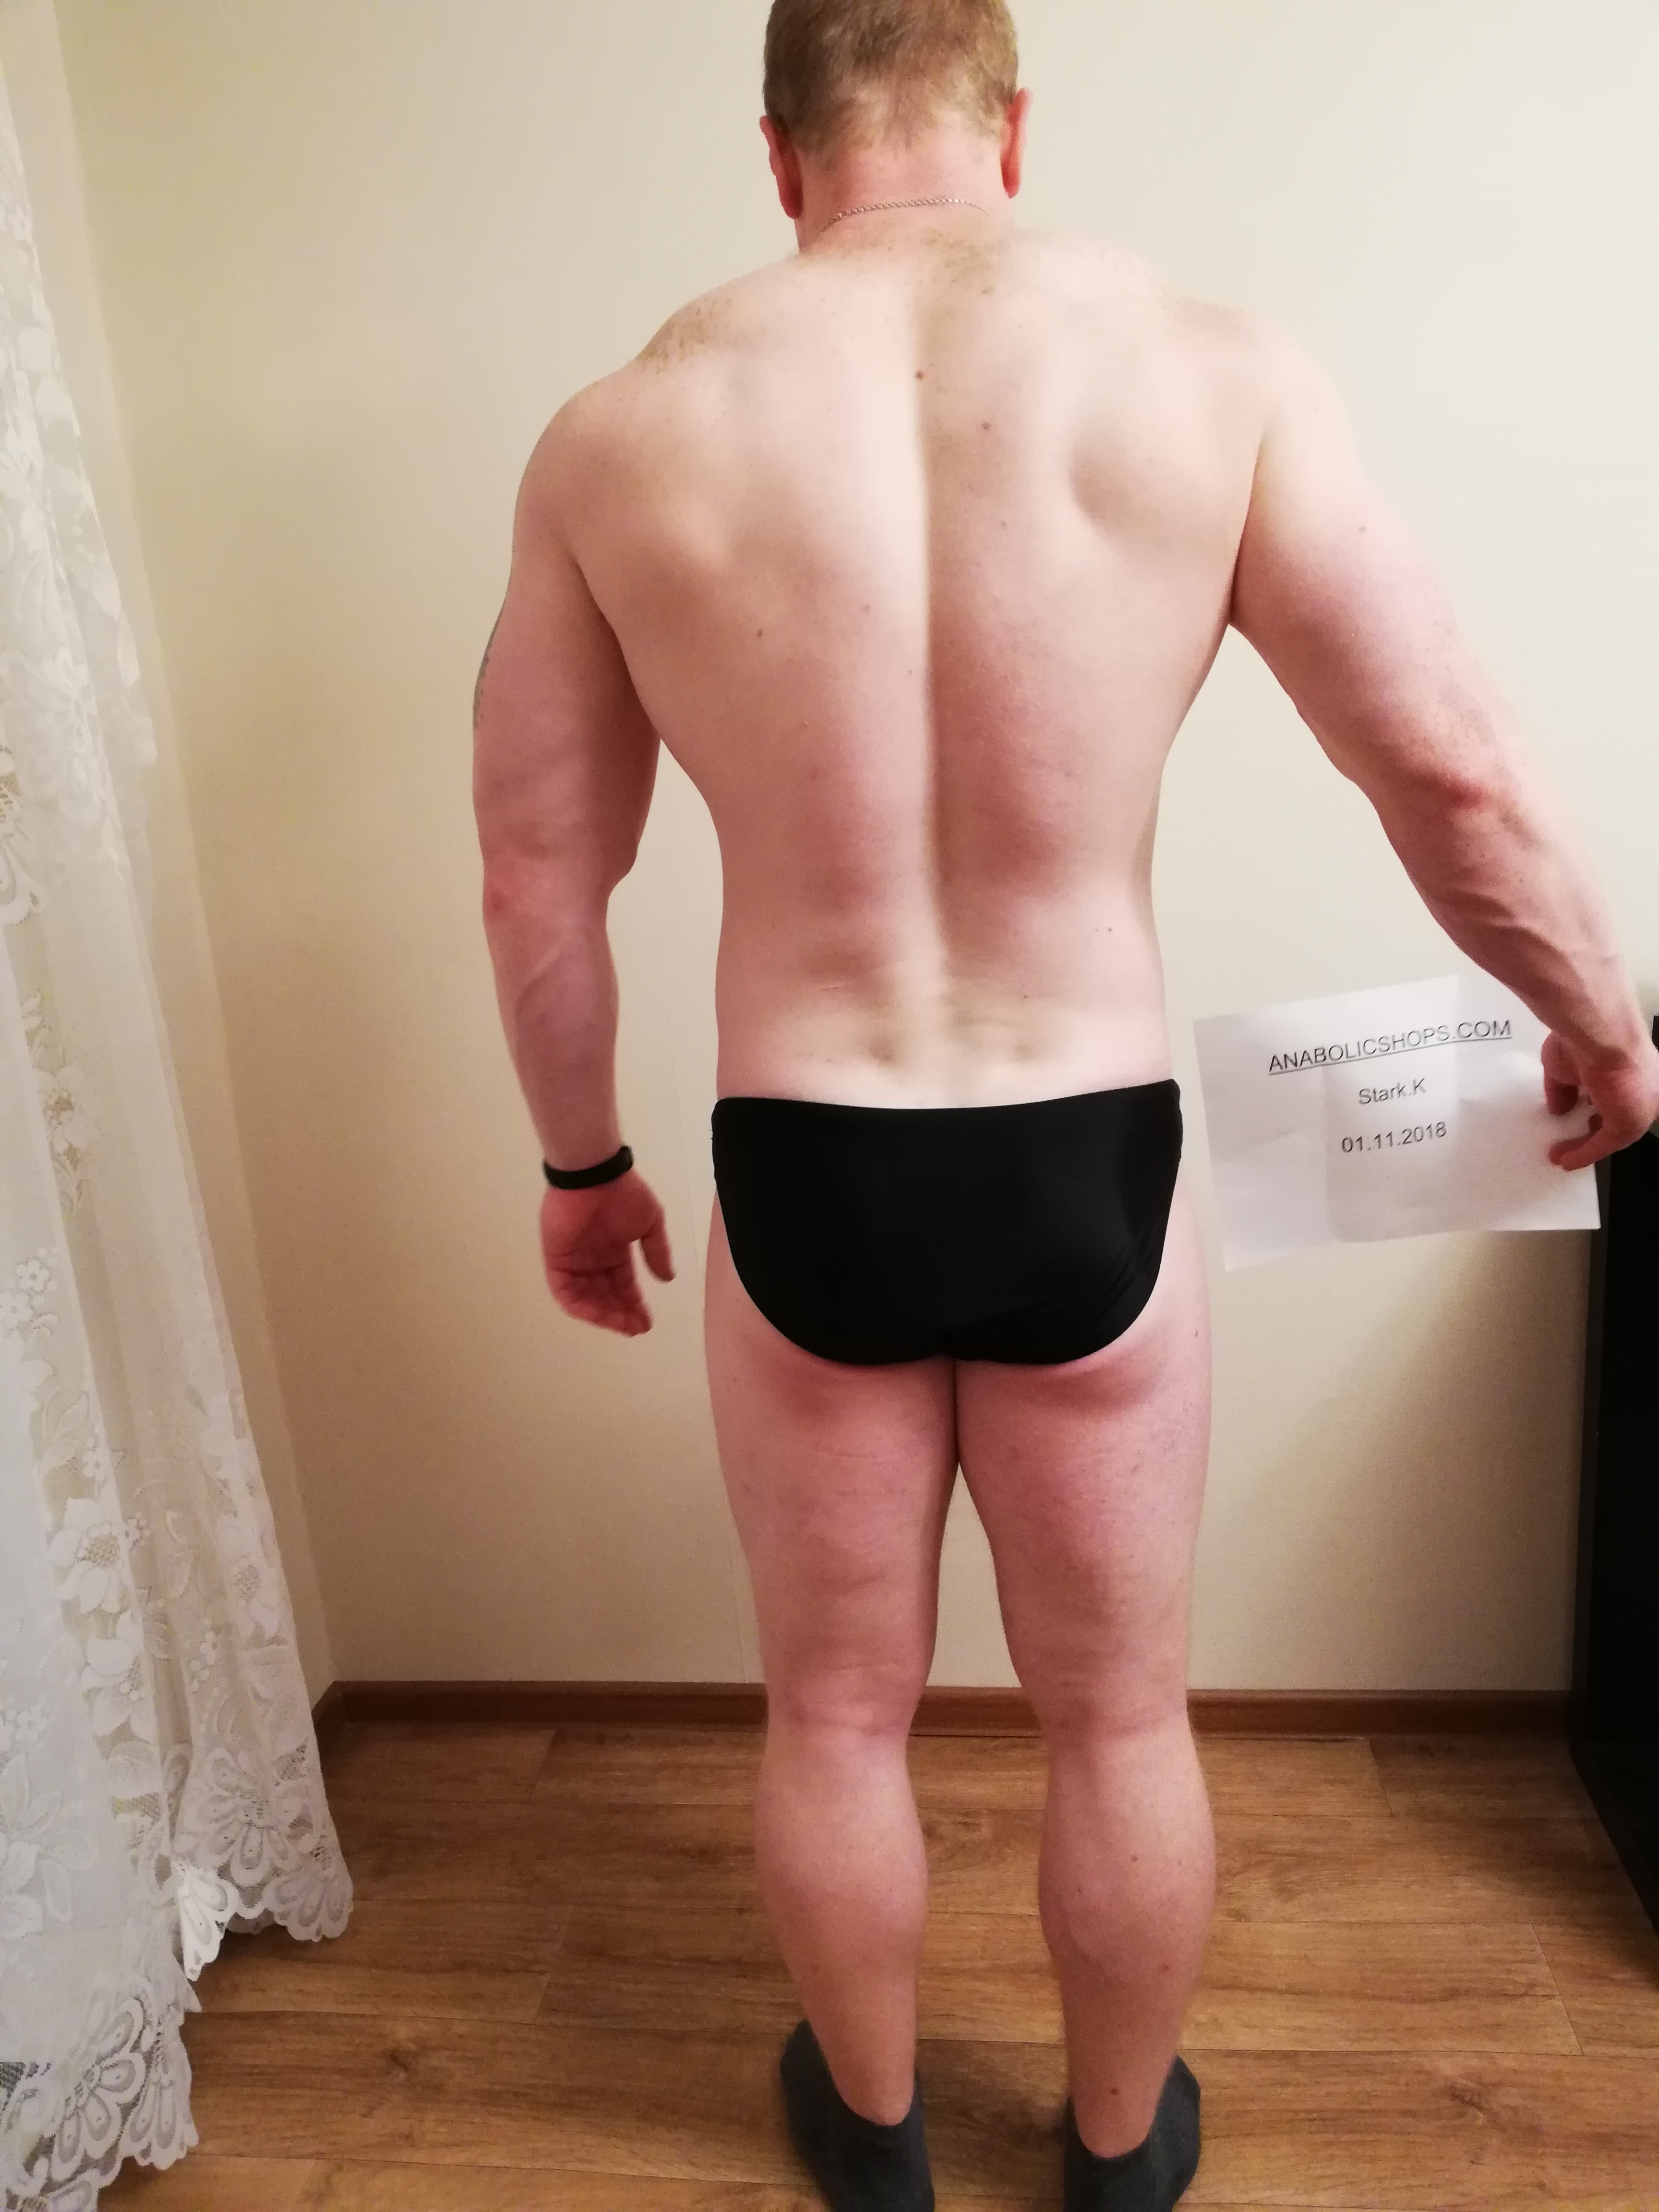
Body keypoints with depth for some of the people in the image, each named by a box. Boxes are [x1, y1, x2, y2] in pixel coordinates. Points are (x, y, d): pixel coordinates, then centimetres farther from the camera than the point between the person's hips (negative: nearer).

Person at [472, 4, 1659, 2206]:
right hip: (1085, 1176, 0)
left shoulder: (619, 434, -3)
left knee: (837, 1713, 24)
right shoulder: (1209, 370, -6)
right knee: (1121, 1718, 24)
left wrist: (581, 1161, 17)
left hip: (803, 1186, 1)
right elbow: (1459, 777, -5)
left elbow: (536, 882, 2)